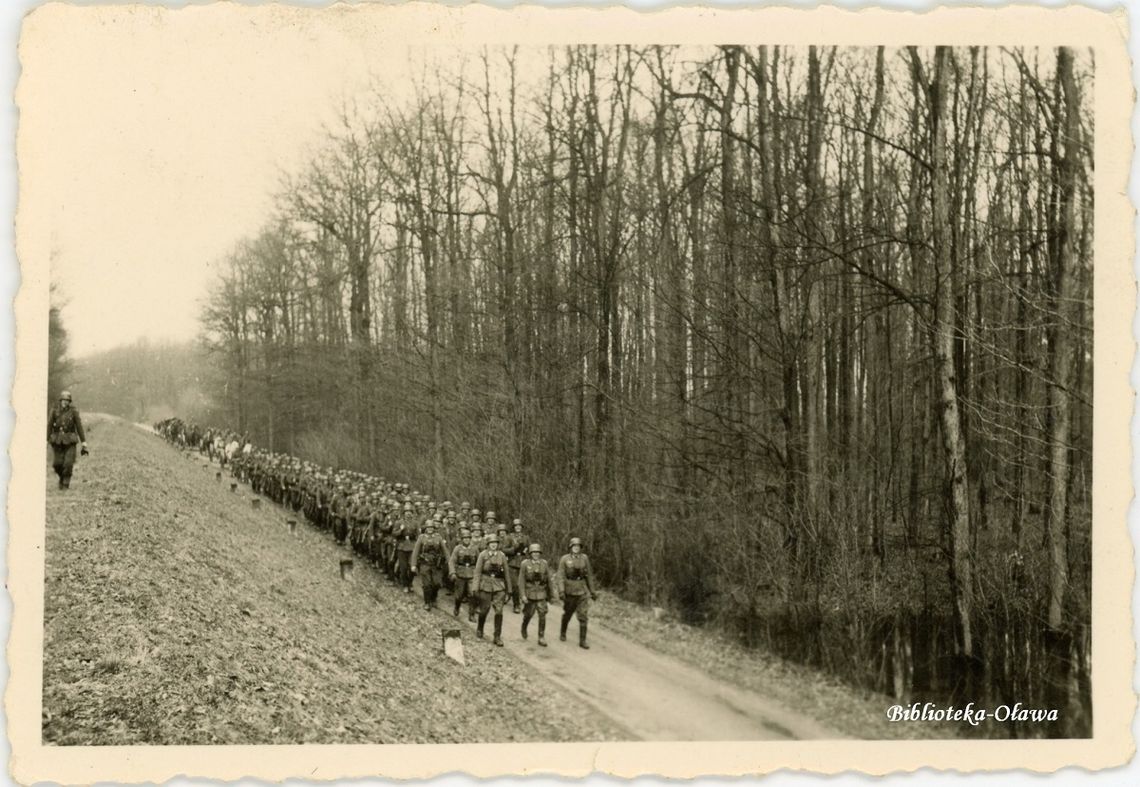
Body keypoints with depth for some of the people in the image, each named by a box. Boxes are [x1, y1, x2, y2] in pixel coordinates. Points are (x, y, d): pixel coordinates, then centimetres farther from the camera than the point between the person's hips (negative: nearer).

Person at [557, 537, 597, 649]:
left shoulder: (584, 558, 0)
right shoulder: (565, 559, -6)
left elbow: (589, 575, 6)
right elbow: (561, 576, -10)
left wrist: (592, 591, 8)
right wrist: (562, 591, -20)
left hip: (582, 591, 1)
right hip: (570, 591, -1)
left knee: (583, 616, -8)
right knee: (567, 614, 16)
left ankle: (582, 641, -5)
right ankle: (563, 633, 41)